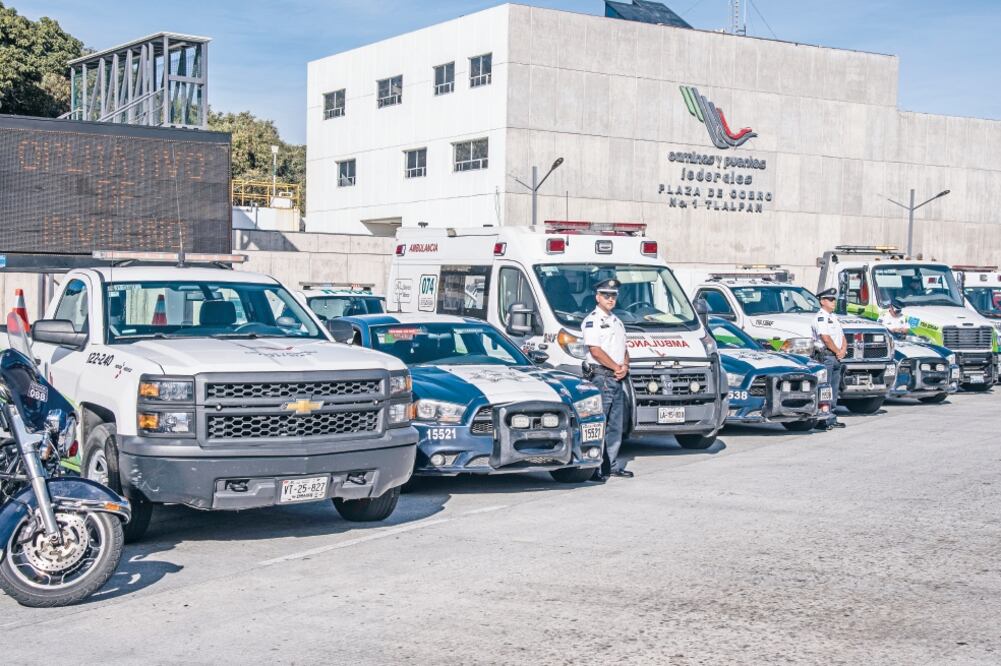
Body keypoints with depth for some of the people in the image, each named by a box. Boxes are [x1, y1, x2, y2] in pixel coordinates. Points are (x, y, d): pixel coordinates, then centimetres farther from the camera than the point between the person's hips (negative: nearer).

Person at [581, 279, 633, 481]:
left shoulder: (616, 322, 20)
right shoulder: (592, 321, -7)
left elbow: (623, 349, 21)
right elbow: (596, 351, -16)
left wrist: (625, 366, 1)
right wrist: (616, 367, -11)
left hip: (617, 380, 9)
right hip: (600, 378, -9)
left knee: (616, 425, 12)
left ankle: (612, 465, 19)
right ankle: (594, 469, -10)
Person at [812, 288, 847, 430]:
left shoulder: (834, 317, 20)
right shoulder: (820, 317, -9)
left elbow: (842, 337, 20)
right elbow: (826, 338, -18)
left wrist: (843, 350, 1)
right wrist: (838, 351, -9)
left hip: (837, 358, 9)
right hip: (826, 356, -9)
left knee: (834, 390, 12)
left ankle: (832, 419, 17)